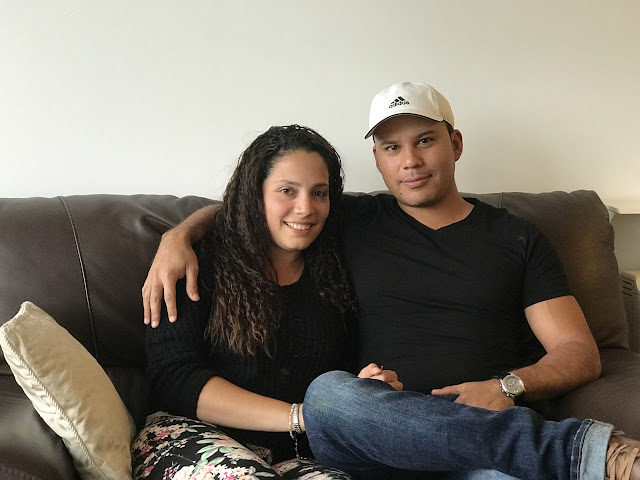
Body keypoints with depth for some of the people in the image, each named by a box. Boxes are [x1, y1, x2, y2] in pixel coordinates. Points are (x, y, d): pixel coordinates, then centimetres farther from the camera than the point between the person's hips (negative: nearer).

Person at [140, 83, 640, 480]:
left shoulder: (516, 238, 15)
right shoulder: (354, 222, 16)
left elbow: (581, 353, 11)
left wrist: (508, 386, -10)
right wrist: (178, 236, 4)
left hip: (489, 432, -4)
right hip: (380, 437, 4)